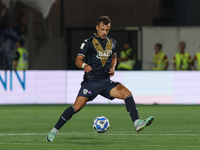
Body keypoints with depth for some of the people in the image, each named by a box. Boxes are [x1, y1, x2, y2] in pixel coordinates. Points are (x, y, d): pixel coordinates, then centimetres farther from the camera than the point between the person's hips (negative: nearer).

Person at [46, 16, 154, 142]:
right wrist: (84, 65, -33)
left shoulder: (112, 43, 11)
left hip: (106, 82, 5)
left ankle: (137, 123, -21)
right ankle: (54, 131, -4)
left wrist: (112, 67, 8)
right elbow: (78, 60, -10)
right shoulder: (89, 43, -5)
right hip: (91, 81, -5)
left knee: (127, 93, -17)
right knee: (78, 106, -16)